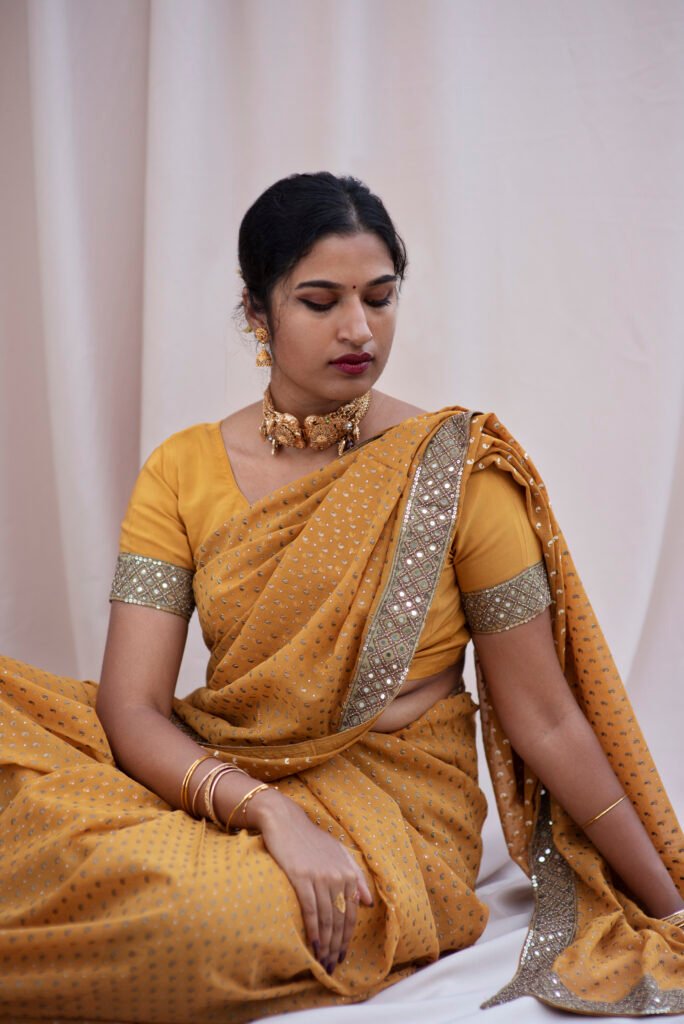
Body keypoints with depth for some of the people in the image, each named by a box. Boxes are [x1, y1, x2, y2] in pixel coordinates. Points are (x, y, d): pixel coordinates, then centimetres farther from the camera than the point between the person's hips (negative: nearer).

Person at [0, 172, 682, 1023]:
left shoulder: (457, 469, -7)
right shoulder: (184, 471, 0)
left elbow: (546, 719, -2)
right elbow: (131, 706, -7)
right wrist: (272, 813, -24)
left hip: (396, 812, -2)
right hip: (220, 783, 2)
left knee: (206, 917, -34)